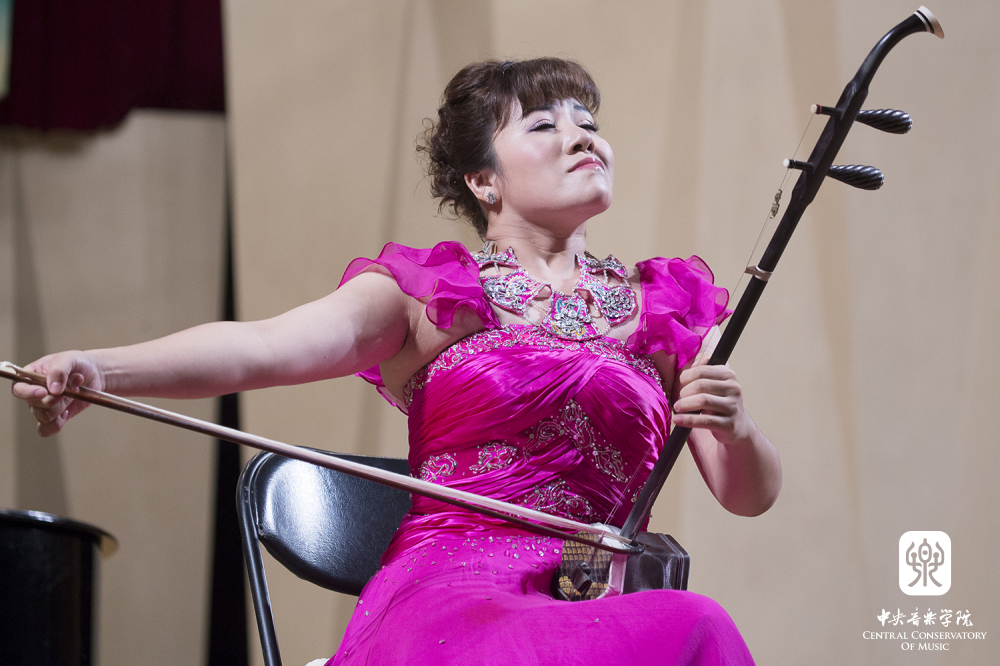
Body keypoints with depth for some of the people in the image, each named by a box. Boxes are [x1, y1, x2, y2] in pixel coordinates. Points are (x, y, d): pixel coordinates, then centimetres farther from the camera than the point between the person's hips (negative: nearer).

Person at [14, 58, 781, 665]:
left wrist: (735, 427, -9)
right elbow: (262, 346, -7)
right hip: (450, 598, -3)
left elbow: (752, 494, 16)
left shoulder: (662, 308, 20)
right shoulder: (431, 294, 11)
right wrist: (100, 367, -25)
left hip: (601, 603, 3)